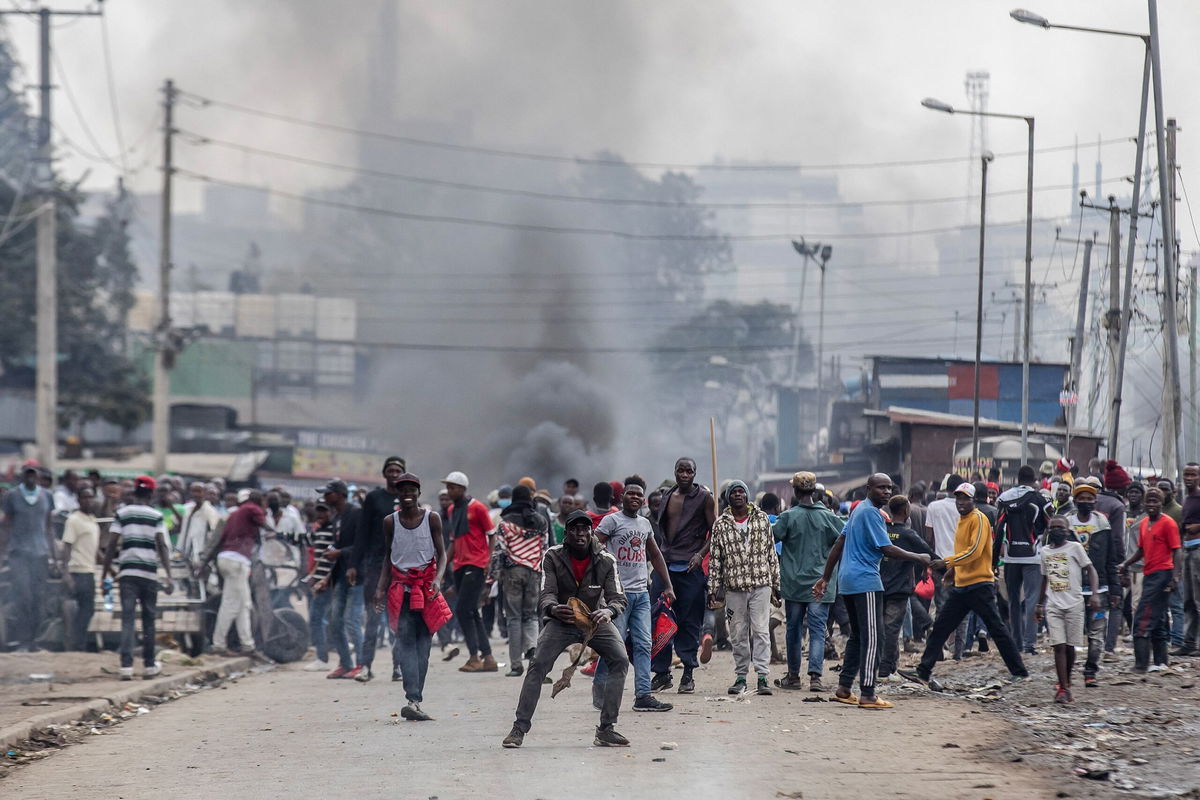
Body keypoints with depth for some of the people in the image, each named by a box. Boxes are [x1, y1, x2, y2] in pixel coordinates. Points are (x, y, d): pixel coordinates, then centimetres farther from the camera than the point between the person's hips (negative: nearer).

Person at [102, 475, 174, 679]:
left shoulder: (122, 514, 6)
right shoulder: (156, 516, 3)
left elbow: (111, 546, 2)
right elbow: (162, 546, -6)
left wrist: (104, 574, 6)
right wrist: (168, 576, -9)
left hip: (127, 572, 0)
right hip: (149, 574, 0)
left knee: (128, 619, -5)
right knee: (148, 620, 12)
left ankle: (126, 666, -18)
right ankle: (149, 665, 21)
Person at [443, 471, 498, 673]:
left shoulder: (477, 508, -6)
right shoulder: (452, 510, 15)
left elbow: (491, 535, -4)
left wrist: (489, 561, -13)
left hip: (476, 565, -8)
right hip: (460, 566, 8)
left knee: (463, 611, -14)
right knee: (472, 614, 7)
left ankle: (474, 658, -11)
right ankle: (488, 658, 11)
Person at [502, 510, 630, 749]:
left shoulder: (605, 561, -11)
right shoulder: (553, 557, -13)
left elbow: (618, 598, -15)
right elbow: (546, 594, -19)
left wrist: (608, 611, -41)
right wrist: (553, 608, -45)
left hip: (594, 620, 1)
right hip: (561, 621, -1)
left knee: (620, 661, -18)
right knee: (538, 665, -19)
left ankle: (606, 729, -12)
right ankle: (519, 728, -15)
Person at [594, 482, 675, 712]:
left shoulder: (645, 523, 16)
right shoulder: (612, 521, -4)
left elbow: (656, 556, 25)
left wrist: (668, 587, 21)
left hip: (642, 592, 6)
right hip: (619, 591, -6)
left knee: (643, 645, 0)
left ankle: (643, 695, -2)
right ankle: (599, 688, 10)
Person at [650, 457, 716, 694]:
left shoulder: (704, 497, 1)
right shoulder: (667, 496, 15)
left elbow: (714, 532, 0)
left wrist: (700, 554, -13)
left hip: (690, 567, -5)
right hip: (665, 565, 5)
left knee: (690, 622, -1)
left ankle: (688, 675, 5)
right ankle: (661, 673, 6)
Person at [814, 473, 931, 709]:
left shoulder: (858, 510, 17)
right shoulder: (871, 513, -13)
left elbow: (839, 545, 20)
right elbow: (887, 549, -17)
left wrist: (826, 578, 23)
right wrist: (919, 558, -5)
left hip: (848, 581, 10)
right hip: (865, 581, -10)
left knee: (857, 636, 16)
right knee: (871, 639, -9)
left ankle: (844, 688, 17)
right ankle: (867, 695, -13)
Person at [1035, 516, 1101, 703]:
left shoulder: (1075, 548, -1)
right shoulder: (1045, 552, 12)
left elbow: (1090, 570, -4)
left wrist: (1095, 594, -18)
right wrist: (1039, 605, 23)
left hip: (1074, 604, -3)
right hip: (1053, 606, 3)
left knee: (1070, 645, 4)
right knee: (1059, 646, -8)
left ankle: (1066, 681, 25)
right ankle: (1063, 688, -10)